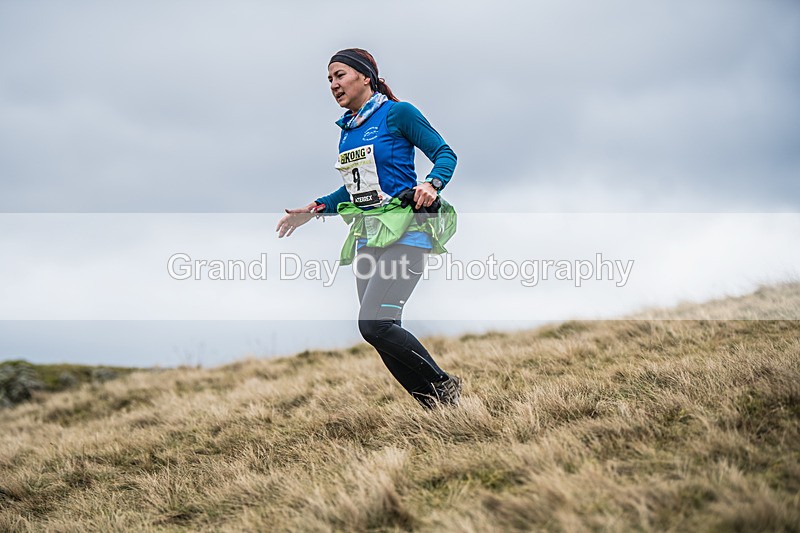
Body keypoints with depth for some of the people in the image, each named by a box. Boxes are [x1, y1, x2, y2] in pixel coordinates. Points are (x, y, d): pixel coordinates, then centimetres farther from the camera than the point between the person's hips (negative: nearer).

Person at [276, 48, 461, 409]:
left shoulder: (397, 113, -3)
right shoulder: (347, 129, 17)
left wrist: (431, 184, -21)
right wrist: (314, 209, 20)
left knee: (374, 323, -21)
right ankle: (437, 408, 8)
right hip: (367, 239, 8)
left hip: (404, 233, -8)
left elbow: (445, 154, -3)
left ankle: (444, 384, -3)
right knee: (383, 330, 0)